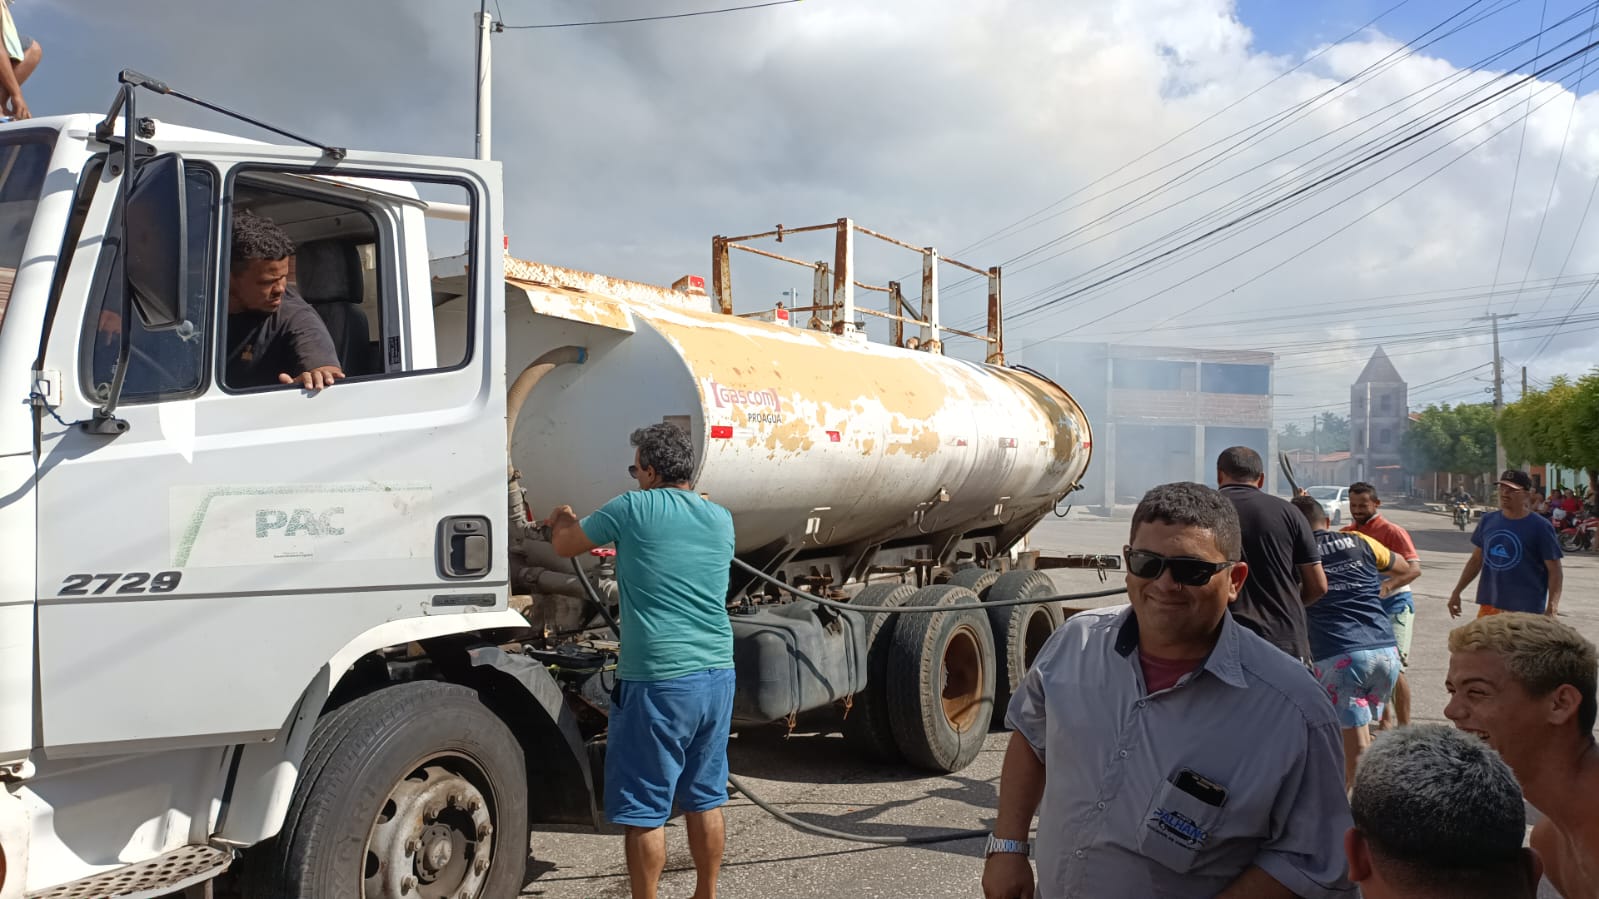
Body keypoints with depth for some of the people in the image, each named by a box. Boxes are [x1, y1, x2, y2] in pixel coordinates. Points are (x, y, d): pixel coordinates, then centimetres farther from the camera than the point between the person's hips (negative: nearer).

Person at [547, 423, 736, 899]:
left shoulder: (635, 509, -7)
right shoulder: (721, 519, 9)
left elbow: (564, 545, 7)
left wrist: (562, 520, 28)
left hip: (658, 681, -6)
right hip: (717, 676, 7)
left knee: (644, 811, 4)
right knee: (705, 798, 17)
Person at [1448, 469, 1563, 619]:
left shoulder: (1540, 527, -7)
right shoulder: (1488, 521, 8)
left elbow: (1554, 570, -7)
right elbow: (1476, 559, 17)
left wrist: (1552, 607, -18)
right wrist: (1457, 592, 16)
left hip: (1524, 611, -5)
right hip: (1489, 605, 5)